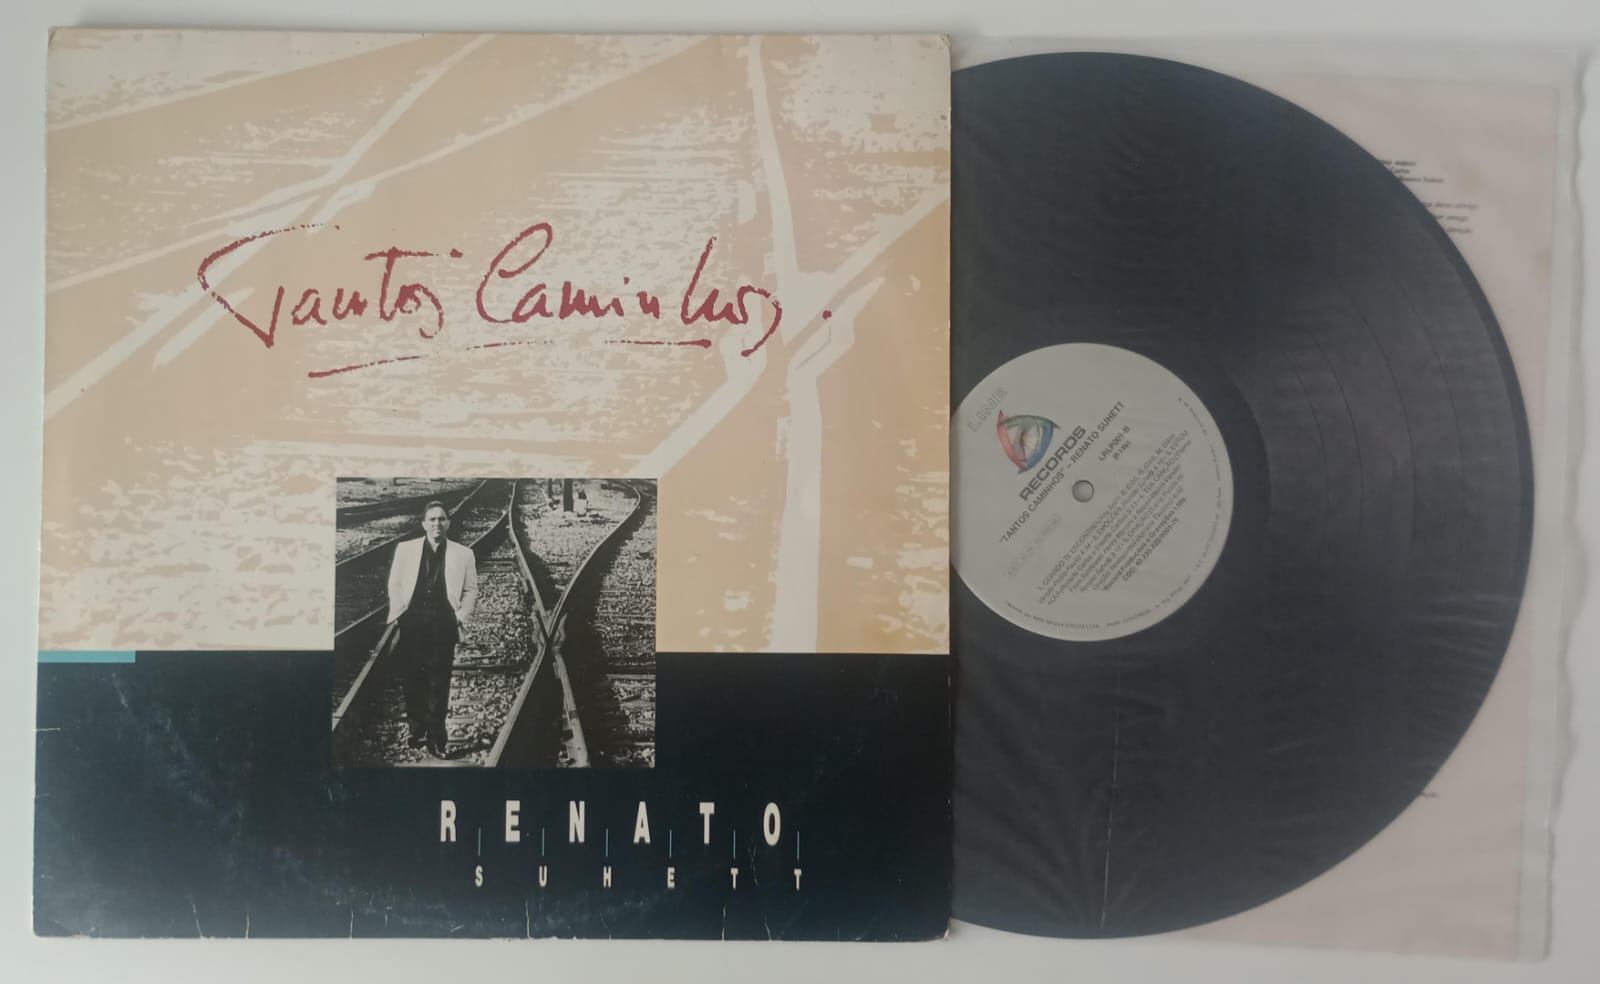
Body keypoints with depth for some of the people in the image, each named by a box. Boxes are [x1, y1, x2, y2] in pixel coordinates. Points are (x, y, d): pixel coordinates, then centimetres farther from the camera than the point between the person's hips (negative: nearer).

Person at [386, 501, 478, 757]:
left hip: (443, 624, -1)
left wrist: (460, 617, -3)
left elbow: (471, 590, 7)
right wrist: (398, 614, 2)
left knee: (438, 683, 0)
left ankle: (436, 736, 6)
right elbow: (394, 585, 10)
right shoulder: (405, 549, 7)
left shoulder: (463, 554, 4)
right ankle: (416, 730, 20)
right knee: (411, 679, 6)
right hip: (412, 623, 1)